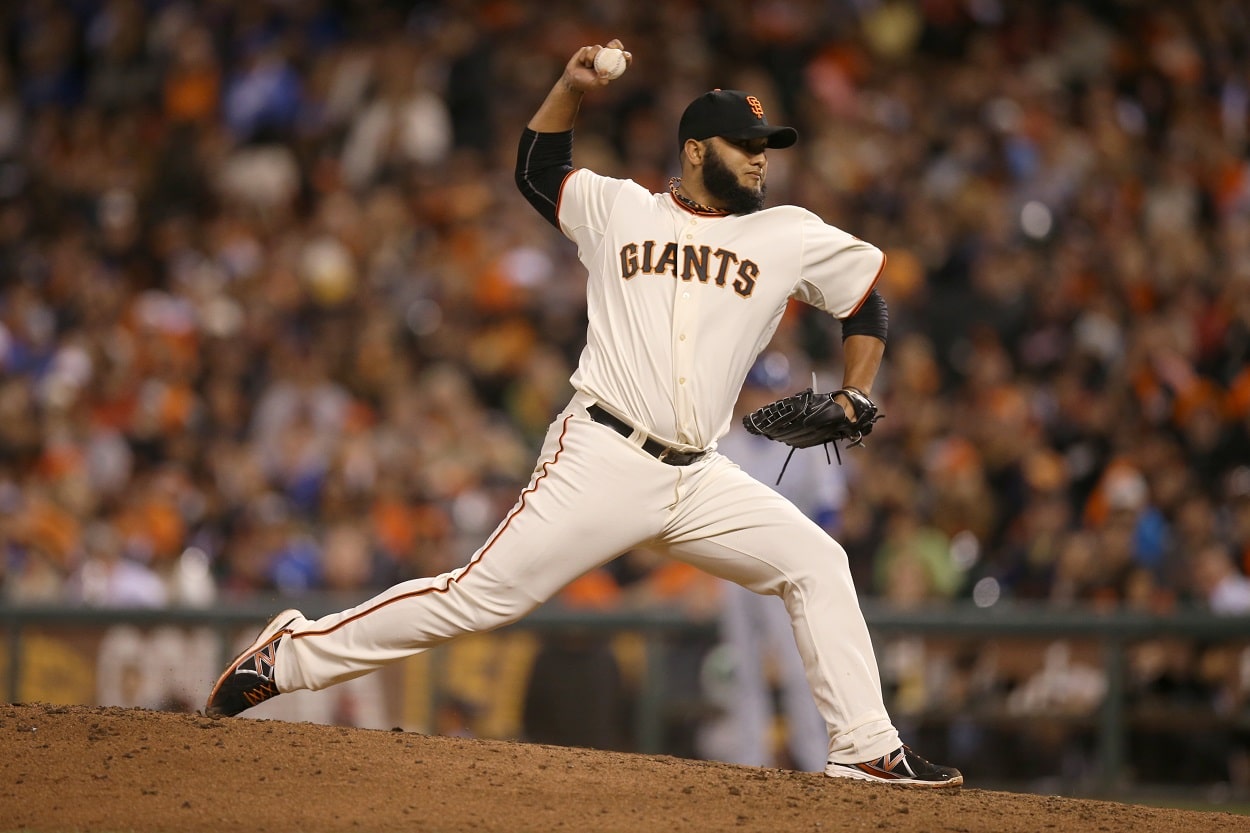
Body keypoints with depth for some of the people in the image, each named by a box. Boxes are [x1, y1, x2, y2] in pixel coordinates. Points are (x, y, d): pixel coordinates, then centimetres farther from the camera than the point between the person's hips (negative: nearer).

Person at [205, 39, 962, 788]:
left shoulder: (790, 237, 10)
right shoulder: (619, 209, 9)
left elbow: (869, 295, 20)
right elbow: (536, 168, 23)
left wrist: (853, 399, 10)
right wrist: (573, 88, 9)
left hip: (700, 479, 4)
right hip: (602, 461, -4)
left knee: (817, 564, -7)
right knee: (483, 594, -10)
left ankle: (867, 750, -2)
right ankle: (293, 652, -3)